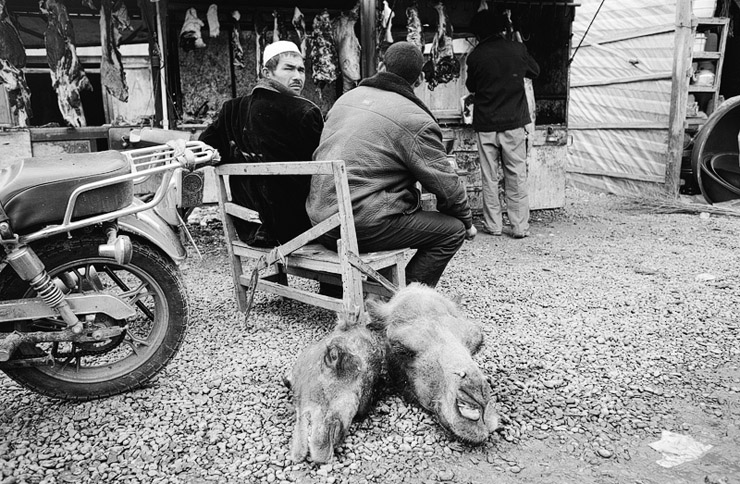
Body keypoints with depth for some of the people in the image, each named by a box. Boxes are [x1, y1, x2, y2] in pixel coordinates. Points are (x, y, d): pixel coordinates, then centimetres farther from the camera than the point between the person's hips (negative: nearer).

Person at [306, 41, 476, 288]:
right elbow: (446, 183, -5)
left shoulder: (346, 98, 15)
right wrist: (467, 221, 13)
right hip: (362, 227, -8)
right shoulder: (416, 121, -8)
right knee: (453, 230, 0)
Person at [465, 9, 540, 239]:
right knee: (517, 176, 4)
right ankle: (520, 227, 4)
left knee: (489, 177, 8)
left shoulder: (475, 56, -4)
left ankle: (493, 225, 11)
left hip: (485, 124, 0)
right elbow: (535, 71, 15)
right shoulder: (517, 49, -2)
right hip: (514, 123, 0)